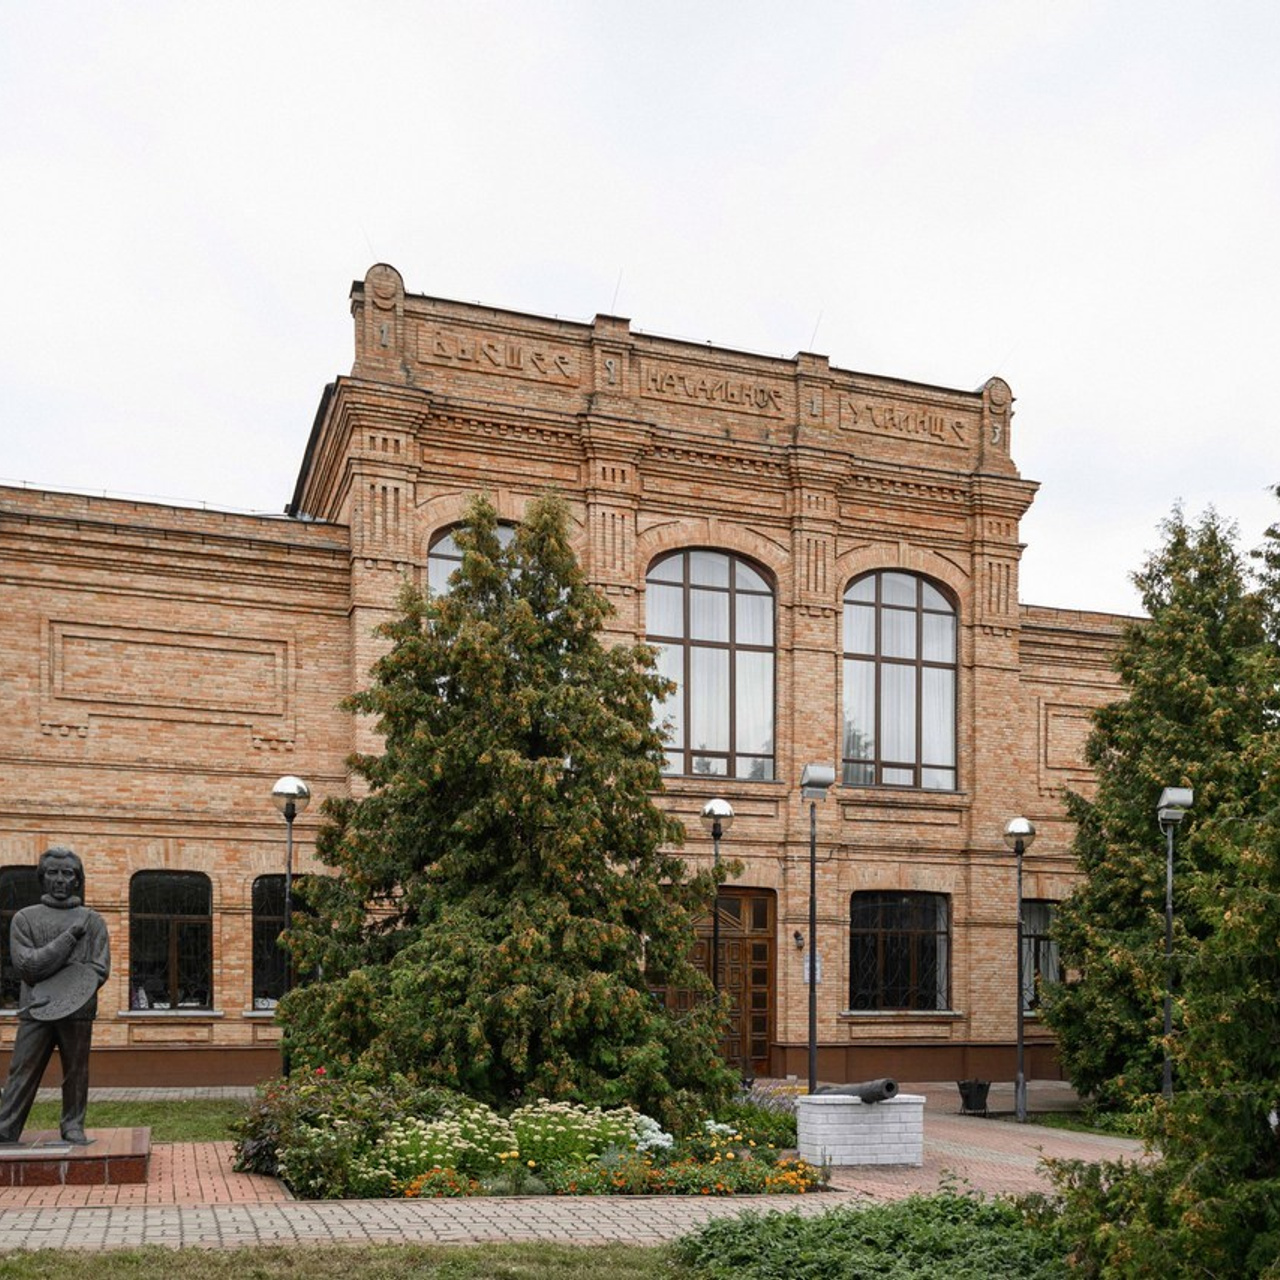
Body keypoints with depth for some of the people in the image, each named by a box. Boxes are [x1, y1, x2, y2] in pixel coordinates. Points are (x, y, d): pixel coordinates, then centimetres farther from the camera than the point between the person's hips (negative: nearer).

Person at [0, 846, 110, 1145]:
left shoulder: (92, 921, 10)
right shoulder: (25, 918, 9)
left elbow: (99, 969, 2)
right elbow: (26, 964, -5)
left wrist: (72, 991, -14)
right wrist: (70, 936, -9)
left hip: (77, 1012, 1)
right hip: (36, 1010, -1)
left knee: (76, 1073, 4)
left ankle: (73, 1127, 14)